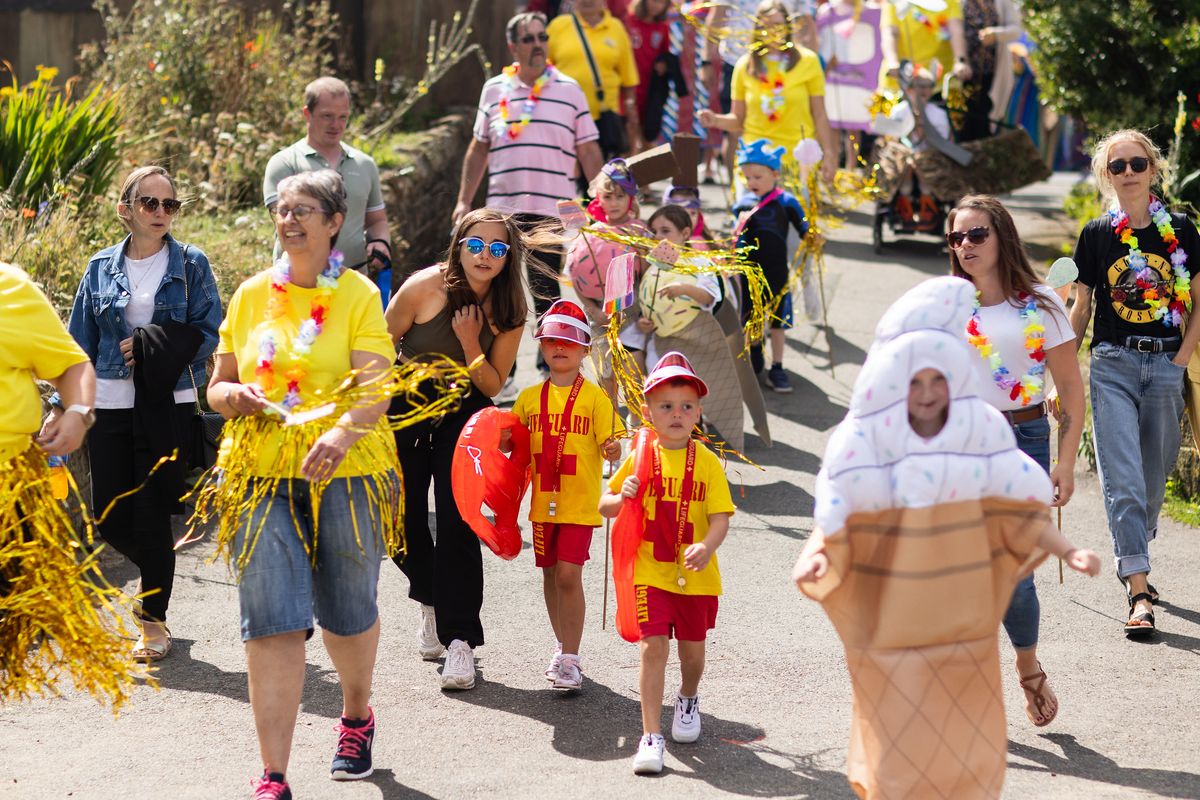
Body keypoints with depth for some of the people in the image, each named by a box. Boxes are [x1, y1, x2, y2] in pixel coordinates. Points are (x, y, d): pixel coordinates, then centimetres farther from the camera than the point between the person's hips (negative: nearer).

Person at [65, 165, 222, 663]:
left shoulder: (191, 264, 1)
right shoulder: (101, 268, 8)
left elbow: (210, 333, -1)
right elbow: (80, 343, 11)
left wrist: (156, 349, -15)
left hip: (168, 405, -3)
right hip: (110, 405, 3)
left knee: (152, 514, -2)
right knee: (111, 518, 2)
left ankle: (154, 619, 13)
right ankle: (157, 577, 32)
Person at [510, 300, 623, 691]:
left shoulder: (594, 397, -4)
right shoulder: (529, 398, 8)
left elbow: (609, 444, -7)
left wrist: (613, 450, -28)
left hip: (580, 502, -5)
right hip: (543, 501, 5)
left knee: (569, 574, -11)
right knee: (550, 575, 13)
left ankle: (570, 659, -6)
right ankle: (564, 647, 28)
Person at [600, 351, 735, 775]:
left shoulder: (707, 462, -4)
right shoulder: (640, 459, 0)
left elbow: (721, 517, -9)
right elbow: (604, 506, 8)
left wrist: (707, 547, -29)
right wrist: (622, 497, -15)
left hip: (696, 576, 1)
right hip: (650, 572, 0)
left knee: (692, 646, 14)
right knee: (653, 647, -9)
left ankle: (688, 699, 47)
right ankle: (651, 735, -5)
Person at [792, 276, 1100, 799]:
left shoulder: (983, 431, -6)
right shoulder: (860, 442, -11)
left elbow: (1019, 507, 1)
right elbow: (833, 523, -6)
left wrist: (1066, 552, -13)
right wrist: (817, 561, -26)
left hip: (963, 621, 2)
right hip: (890, 624, -2)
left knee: (974, 755, 5)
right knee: (899, 756, 0)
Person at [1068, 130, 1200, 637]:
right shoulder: (1096, 235, 2)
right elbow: (1080, 310, 8)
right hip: (1113, 366, -1)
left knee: (1154, 477, 10)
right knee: (1122, 480, -11)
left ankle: (1131, 562, 34)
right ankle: (1139, 592, -15)